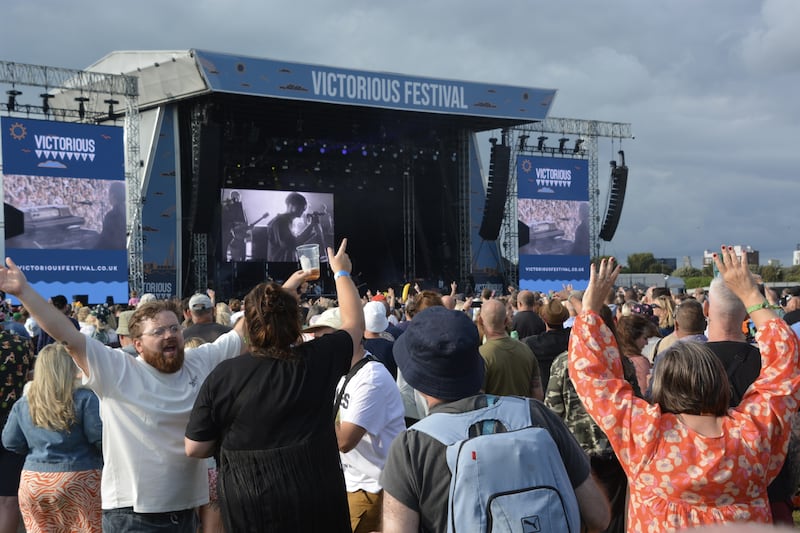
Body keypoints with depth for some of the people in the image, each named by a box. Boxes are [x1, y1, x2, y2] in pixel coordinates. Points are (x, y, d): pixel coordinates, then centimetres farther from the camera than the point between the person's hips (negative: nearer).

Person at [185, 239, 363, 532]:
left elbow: (195, 448, -5)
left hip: (247, 507, 0)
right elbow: (354, 322, 12)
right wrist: (342, 273, 24)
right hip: (315, 501, 0)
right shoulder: (318, 360, -8)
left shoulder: (222, 376, -10)